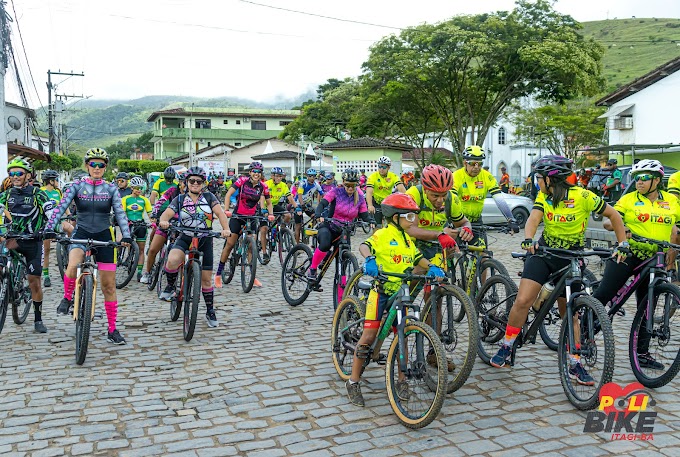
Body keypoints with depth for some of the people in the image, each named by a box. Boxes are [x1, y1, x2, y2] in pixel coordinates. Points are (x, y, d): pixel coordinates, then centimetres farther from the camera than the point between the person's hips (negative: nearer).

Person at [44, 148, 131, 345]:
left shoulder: (111, 189, 2)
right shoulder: (77, 186, 2)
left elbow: (120, 213, -6)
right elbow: (61, 207, -8)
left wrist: (126, 236, -21)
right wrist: (48, 228, -24)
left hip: (104, 236, 1)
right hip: (81, 233, 0)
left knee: (109, 285, 1)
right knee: (73, 266, -33)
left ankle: (112, 330, 11)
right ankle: (67, 298, 0)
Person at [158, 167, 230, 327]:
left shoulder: (209, 197, 3)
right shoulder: (179, 199, 4)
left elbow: (220, 213, -10)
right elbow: (166, 214, -8)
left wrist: (225, 229, -29)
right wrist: (163, 221, -33)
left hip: (205, 240, 0)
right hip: (185, 237, 0)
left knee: (206, 279, 4)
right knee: (173, 260, -33)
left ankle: (210, 311, 21)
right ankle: (170, 286, -3)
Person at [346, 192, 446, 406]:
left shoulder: (407, 239, 14)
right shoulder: (383, 234, -9)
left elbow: (417, 258, 14)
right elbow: (365, 246, -24)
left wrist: (432, 267, -6)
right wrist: (369, 260, -45)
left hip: (400, 292, 6)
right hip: (380, 290, -6)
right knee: (369, 335, -6)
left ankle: (401, 380, 21)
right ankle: (353, 381, 4)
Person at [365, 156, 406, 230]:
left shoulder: (393, 176, -10)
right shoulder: (373, 177, -18)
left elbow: (401, 189, -22)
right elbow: (369, 192, -30)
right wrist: (370, 206, -46)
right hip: (376, 203, -2)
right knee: (377, 226, -6)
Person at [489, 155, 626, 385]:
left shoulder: (582, 196, -13)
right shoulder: (543, 196, -3)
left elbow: (613, 214, -4)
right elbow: (533, 219, -17)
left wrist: (622, 245, -9)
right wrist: (528, 240, -37)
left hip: (570, 258, -2)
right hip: (543, 253, 2)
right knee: (522, 301, -10)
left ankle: (574, 365, 17)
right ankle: (506, 348, 7)